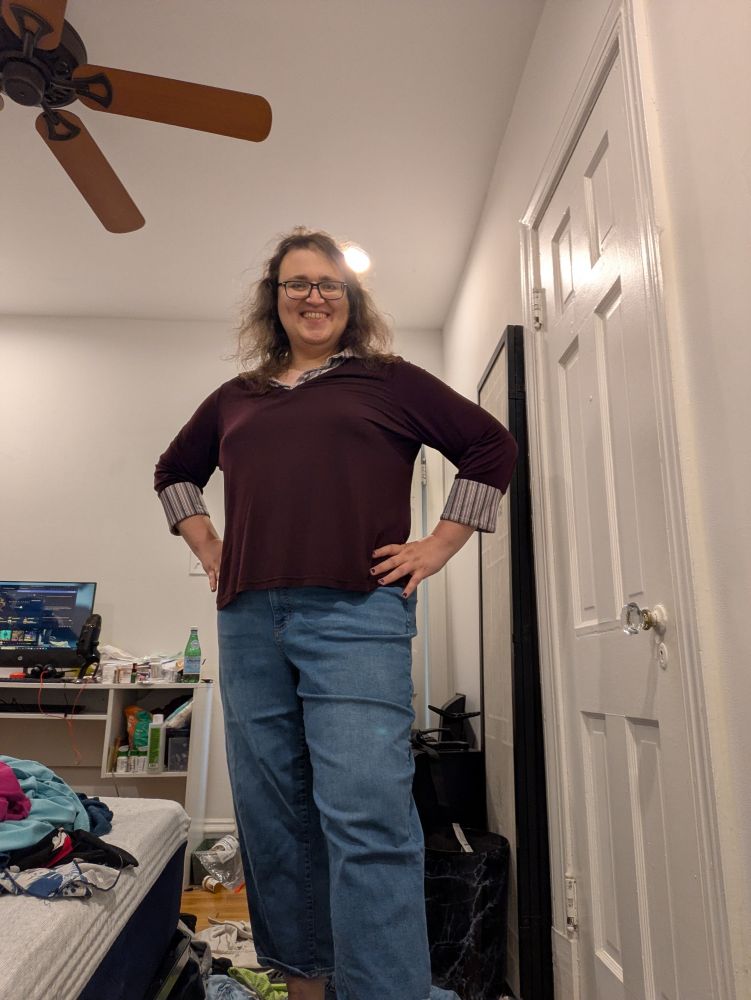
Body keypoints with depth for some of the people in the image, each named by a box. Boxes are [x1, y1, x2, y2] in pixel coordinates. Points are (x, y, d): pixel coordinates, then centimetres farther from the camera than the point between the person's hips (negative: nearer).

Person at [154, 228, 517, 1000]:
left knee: (367, 817, -11)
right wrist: (206, 546, 17)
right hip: (248, 620, 5)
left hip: (355, 616, -4)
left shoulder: (388, 381, 9)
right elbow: (174, 472, 32)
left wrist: (438, 546, 1)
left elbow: (491, 448, 8)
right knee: (271, 817, 12)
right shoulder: (236, 398, 19)